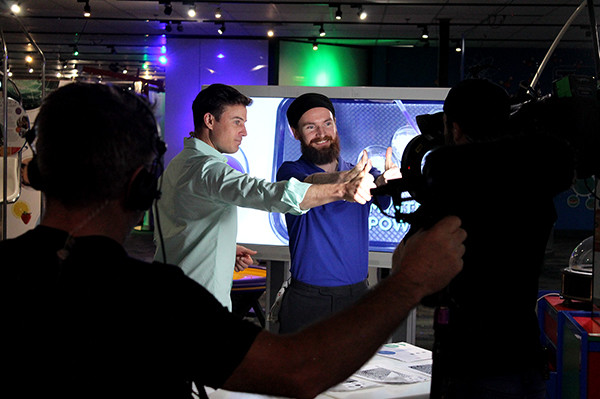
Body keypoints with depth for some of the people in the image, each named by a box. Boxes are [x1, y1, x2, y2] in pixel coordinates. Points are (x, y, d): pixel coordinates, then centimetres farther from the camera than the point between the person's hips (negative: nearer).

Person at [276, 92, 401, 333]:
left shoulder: (362, 172, 9)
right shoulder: (290, 171, -1)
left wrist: (385, 180, -36)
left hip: (357, 295, 3)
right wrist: (344, 178, -46)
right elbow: (309, 184, -24)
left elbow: (387, 198, -11)